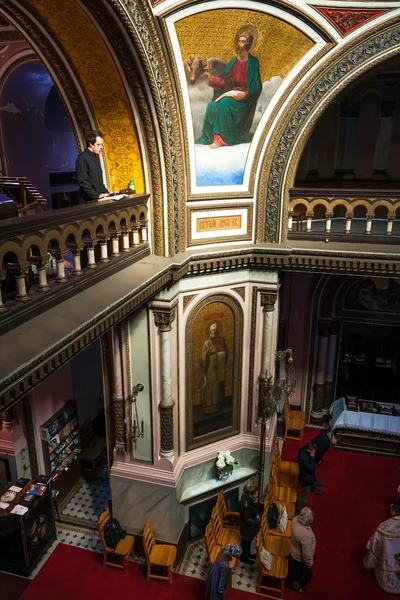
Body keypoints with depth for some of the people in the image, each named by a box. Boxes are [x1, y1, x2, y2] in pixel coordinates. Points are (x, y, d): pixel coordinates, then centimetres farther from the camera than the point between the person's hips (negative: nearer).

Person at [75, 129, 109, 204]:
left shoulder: (96, 156, 16)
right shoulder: (82, 158, -11)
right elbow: (82, 181, -18)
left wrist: (105, 191, 9)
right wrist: (96, 195, -19)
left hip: (98, 199, 8)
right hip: (88, 201, -8)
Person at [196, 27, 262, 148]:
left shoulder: (253, 62, -9)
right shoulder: (233, 61, 8)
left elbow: (256, 87, -10)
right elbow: (225, 81, 10)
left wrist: (244, 94, -24)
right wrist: (211, 77, -3)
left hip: (245, 98, -6)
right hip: (232, 93, 6)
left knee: (224, 104, -33)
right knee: (212, 106, -20)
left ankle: (222, 138, -27)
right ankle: (210, 137, -13)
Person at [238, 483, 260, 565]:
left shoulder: (248, 497, -17)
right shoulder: (245, 505, -41)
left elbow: (255, 507, 5)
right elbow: (249, 521, -28)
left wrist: (257, 515, -8)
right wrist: (258, 520, -13)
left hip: (251, 525, 7)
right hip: (247, 527, -7)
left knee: (249, 541, 30)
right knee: (246, 542, 20)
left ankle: (247, 554, 55)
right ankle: (243, 557, 46)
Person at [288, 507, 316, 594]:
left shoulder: (296, 519, -26)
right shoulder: (306, 535, -45)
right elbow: (306, 552, -30)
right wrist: (309, 563, -13)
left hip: (293, 551, 6)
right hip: (300, 558, -6)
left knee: (294, 570, 36)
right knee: (300, 574, 26)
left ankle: (292, 580, 63)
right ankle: (296, 586, 54)